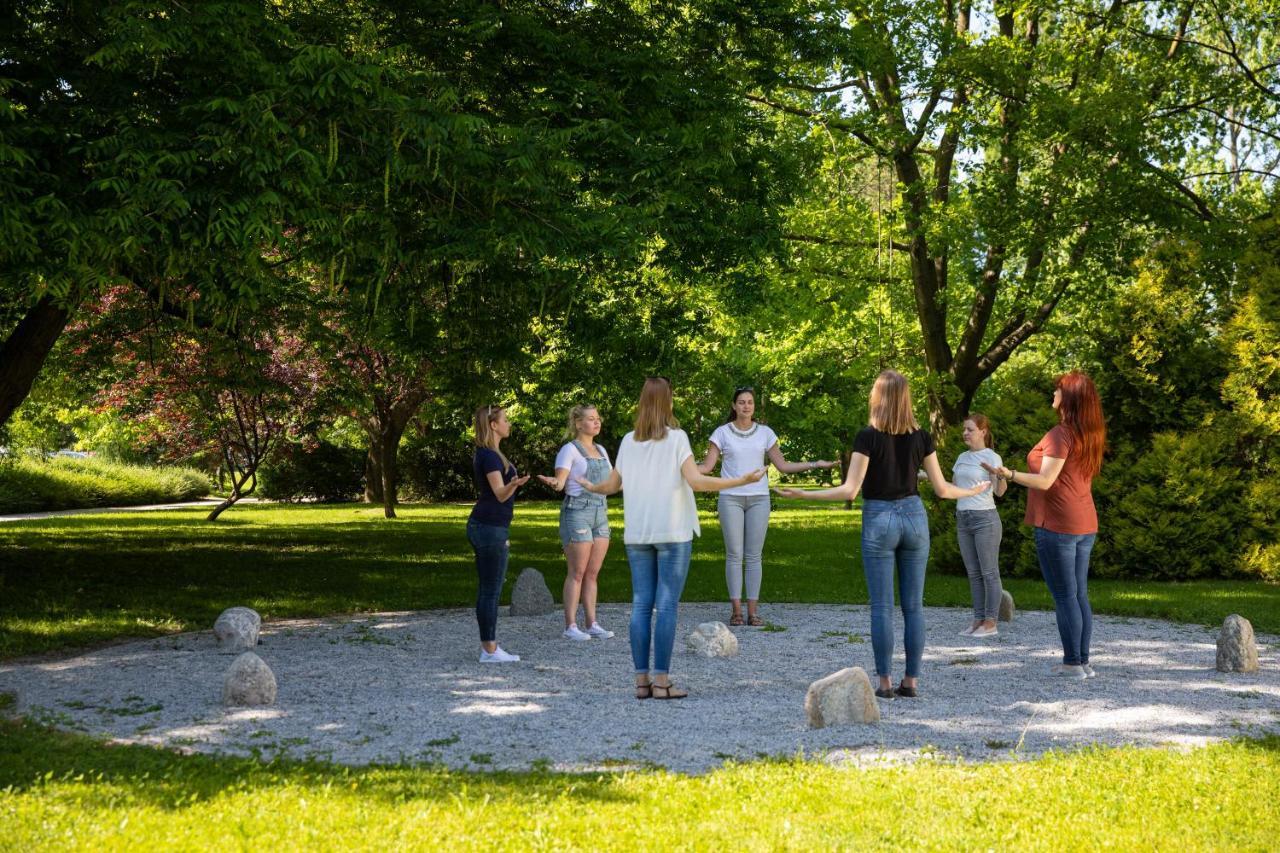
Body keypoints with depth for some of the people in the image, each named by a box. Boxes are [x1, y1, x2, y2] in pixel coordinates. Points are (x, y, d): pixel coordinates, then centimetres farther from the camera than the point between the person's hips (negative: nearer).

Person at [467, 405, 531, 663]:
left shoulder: (486, 454, 17)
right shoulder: (490, 456, -14)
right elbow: (500, 494, -19)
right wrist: (514, 483, -41)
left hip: (484, 526, 10)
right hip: (490, 528, -10)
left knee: (488, 590, 11)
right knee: (491, 590, -6)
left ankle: (489, 646, 14)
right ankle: (490, 650, -3)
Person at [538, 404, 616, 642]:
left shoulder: (601, 451, 16)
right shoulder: (569, 450, -6)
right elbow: (560, 482, -16)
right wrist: (552, 483, -38)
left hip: (600, 514, 7)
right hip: (577, 512, -7)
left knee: (593, 573, 6)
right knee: (577, 573, -5)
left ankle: (592, 624, 10)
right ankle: (570, 626, -1)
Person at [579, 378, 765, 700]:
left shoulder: (628, 442, 6)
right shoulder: (676, 438, -6)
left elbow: (611, 485, 13)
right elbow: (697, 481, -15)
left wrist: (589, 486, 35)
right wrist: (742, 480, -12)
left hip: (637, 533, 4)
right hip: (672, 532, -4)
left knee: (641, 605, 7)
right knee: (667, 606, -2)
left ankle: (642, 679, 7)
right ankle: (661, 680, -3)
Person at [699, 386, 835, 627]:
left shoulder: (765, 433, 6)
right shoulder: (722, 433, 1)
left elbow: (782, 465, 7)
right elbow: (707, 466, -1)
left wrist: (815, 464, -1)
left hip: (758, 499, 1)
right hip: (730, 499, -1)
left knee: (754, 555, 1)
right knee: (734, 555, -2)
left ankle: (753, 610, 4)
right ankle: (736, 609, 3)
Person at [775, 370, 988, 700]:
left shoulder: (868, 436, -10)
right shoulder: (921, 437, 1)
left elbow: (850, 490, -14)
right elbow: (941, 489, 4)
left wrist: (803, 494, -9)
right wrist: (974, 491, 22)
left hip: (879, 519, -3)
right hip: (914, 516, 3)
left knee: (881, 606, 1)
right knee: (913, 605, 8)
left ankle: (885, 682, 2)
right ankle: (911, 680, 10)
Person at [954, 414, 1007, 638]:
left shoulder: (992, 457, -7)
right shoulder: (962, 458, 13)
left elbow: (999, 491, -17)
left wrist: (1002, 477, -37)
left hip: (984, 518, -7)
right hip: (963, 518, 7)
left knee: (989, 572, -2)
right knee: (973, 573, 9)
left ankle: (990, 623, 1)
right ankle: (978, 619, 14)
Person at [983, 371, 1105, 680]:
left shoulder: (1061, 435, -16)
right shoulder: (1090, 436, 11)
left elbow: (1045, 481, -21)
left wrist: (1009, 474, -30)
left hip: (1057, 526, -9)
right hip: (1085, 525, 9)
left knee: (1064, 595, -4)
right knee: (1080, 594, 11)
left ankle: (1072, 663, -2)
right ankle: (1083, 660, 13)